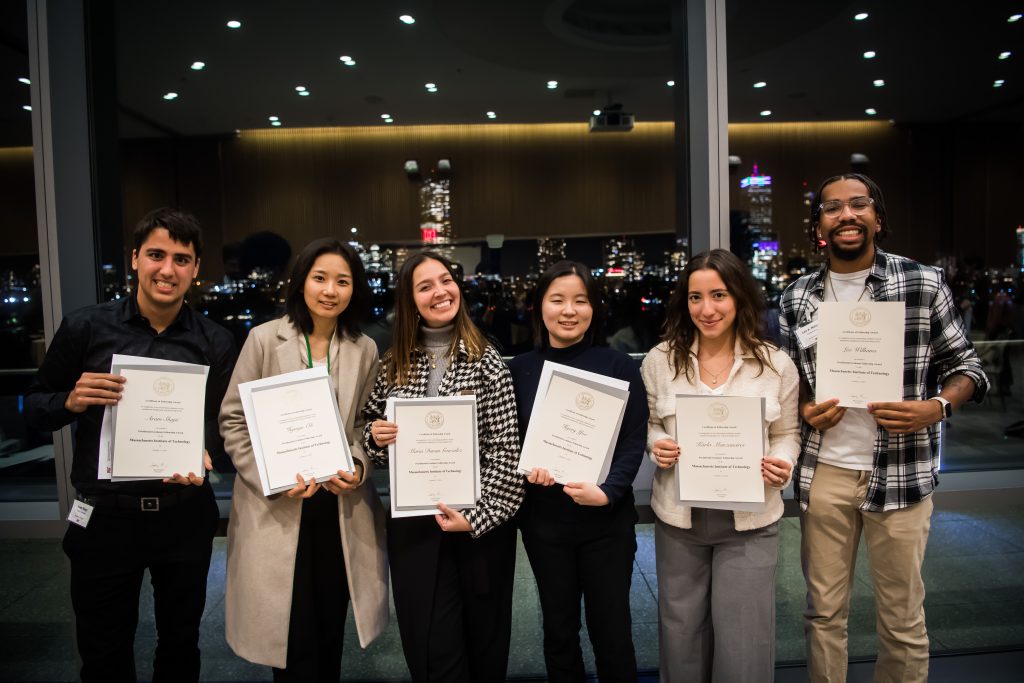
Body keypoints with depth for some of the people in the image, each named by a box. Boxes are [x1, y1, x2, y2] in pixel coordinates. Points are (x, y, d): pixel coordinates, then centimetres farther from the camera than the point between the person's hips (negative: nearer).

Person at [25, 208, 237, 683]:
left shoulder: (215, 343, -4)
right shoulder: (85, 328, -5)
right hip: (104, 518, 0)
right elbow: (34, 407, 3)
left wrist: (205, 455, -18)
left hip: (184, 515, 1)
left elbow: (223, 423, 2)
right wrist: (72, 401, -17)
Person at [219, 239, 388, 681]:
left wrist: (358, 468, -9)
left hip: (340, 508, 3)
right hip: (277, 509, -2)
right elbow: (233, 420, -4)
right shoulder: (265, 339, -6)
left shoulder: (364, 349, 1)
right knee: (293, 640, 8)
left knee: (330, 634, 17)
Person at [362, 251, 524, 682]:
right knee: (429, 648, 9)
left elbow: (505, 450, -8)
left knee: (484, 637, 13)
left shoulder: (485, 360, -6)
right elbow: (370, 429, 14)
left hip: (480, 523, -2)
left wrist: (477, 517, -14)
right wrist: (374, 436, -9)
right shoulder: (393, 364, 3)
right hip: (413, 524, 2)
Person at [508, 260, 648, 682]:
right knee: (558, 627, 17)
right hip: (543, 520, 2)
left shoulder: (619, 367, -4)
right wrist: (526, 469, -16)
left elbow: (634, 441, -7)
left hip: (608, 519, -1)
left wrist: (608, 491, -21)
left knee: (611, 628, 11)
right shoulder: (519, 369, 0)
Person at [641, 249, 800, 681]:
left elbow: (787, 433, 5)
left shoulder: (776, 364, -4)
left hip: (749, 521, -1)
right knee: (681, 632, 16)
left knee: (742, 639, 7)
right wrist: (656, 445, -15)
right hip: (678, 518, 1)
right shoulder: (660, 359, -4)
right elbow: (647, 424, 6)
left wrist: (783, 465, -15)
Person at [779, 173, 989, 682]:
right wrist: (803, 410, -7)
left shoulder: (924, 283, -3)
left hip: (900, 474, -2)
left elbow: (965, 365, 3)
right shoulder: (796, 297, 4)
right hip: (822, 473, 2)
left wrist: (938, 406, -16)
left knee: (902, 619, 12)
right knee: (823, 611, 15)